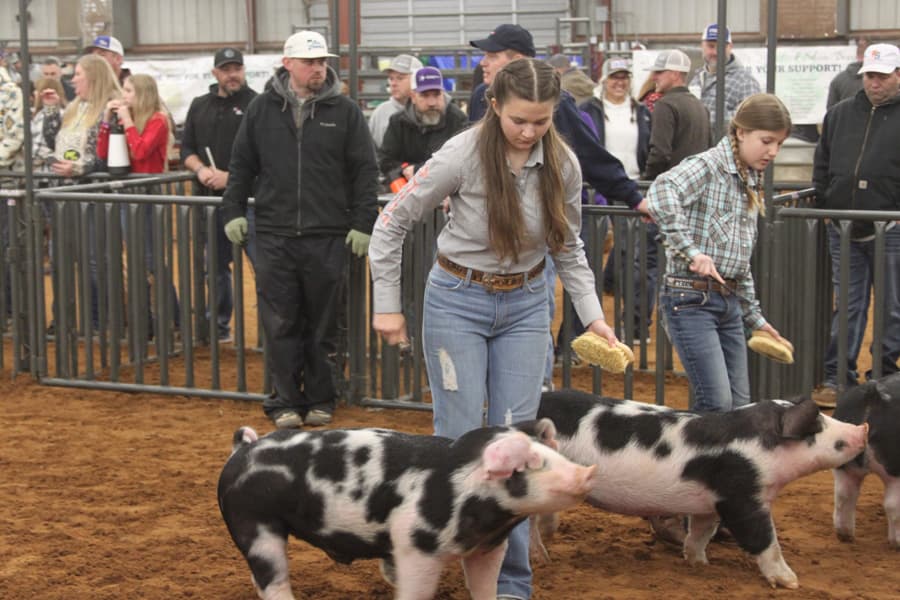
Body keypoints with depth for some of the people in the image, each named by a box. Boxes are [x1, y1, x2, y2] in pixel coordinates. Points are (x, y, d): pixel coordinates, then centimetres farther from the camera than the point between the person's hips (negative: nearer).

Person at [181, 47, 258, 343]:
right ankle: (219, 326, 24)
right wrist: (201, 169, -4)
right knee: (216, 266, 13)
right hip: (209, 199, 6)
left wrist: (231, 176, -16)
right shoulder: (200, 106, 15)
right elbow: (187, 149, 16)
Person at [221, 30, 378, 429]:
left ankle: (320, 399, 19)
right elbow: (241, 165, 13)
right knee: (280, 324, 3)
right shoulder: (262, 109, 6)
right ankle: (285, 401, 12)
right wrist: (233, 211, 6)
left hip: (327, 237, -1)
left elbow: (365, 171, 2)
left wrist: (363, 223, -3)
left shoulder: (344, 111, 2)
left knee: (323, 324, 7)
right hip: (273, 236, 1)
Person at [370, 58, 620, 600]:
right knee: (461, 437, -1)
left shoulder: (563, 164, -8)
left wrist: (593, 313, -3)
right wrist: (387, 306, -8)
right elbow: (392, 223, -10)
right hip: (459, 300, -3)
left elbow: (569, 246, 6)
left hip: (526, 304, 3)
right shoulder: (464, 155, -19)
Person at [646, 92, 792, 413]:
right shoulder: (707, 166, -9)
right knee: (717, 404, -13)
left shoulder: (752, 182, 16)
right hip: (691, 299, -8)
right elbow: (661, 192, -32)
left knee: (740, 403, 7)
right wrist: (690, 250, -34)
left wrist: (754, 316, 22)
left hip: (730, 300, 8)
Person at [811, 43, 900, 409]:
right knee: (847, 306, 7)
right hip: (844, 231, 4)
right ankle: (838, 378, 12)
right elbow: (822, 167, 19)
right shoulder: (840, 115, 11)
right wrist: (825, 207, 9)